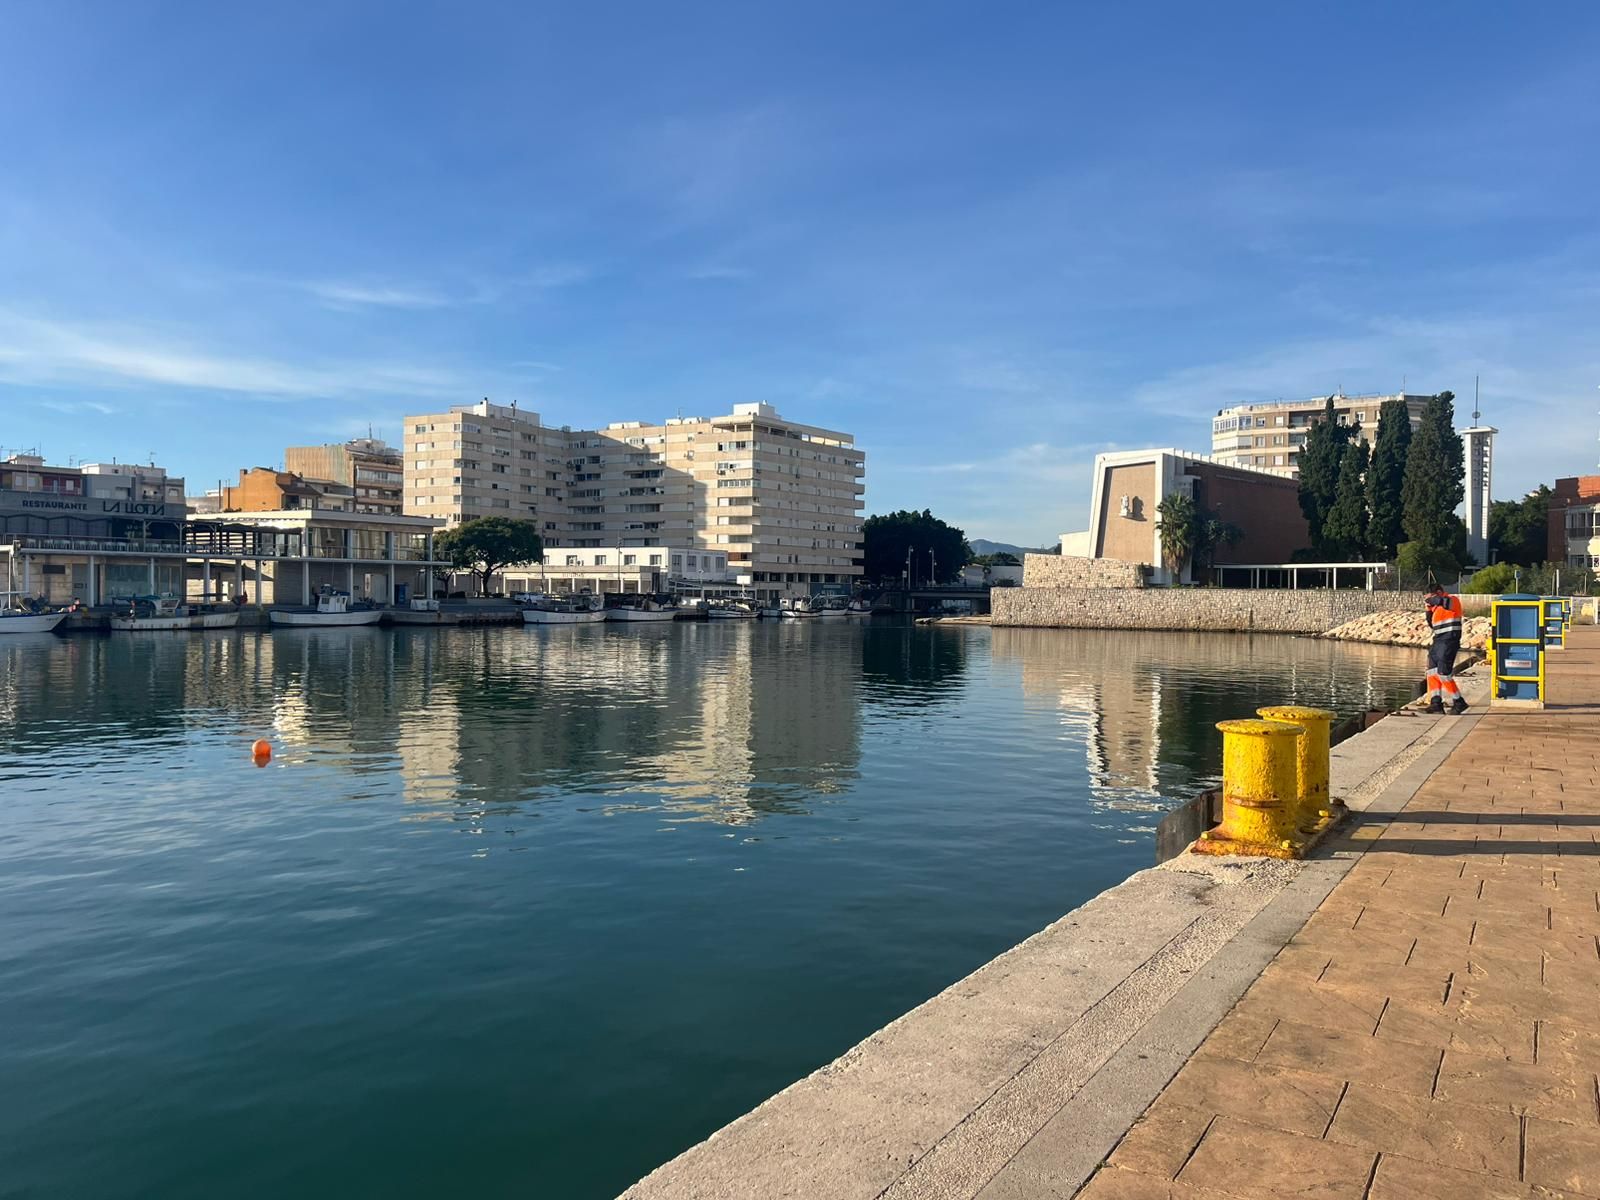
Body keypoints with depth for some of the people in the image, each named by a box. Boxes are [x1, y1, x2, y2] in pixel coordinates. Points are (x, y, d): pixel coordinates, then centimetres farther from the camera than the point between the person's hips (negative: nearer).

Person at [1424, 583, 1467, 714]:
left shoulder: (1453, 600, -6)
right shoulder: (1438, 607, 18)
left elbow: (1439, 600, -30)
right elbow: (1432, 625, 23)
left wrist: (1429, 600, -10)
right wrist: (1429, 610, 11)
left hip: (1449, 642, -9)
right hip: (1438, 642, 9)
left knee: (1443, 674, -11)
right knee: (1432, 672, 4)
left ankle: (1459, 702, 0)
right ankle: (1436, 703, 4)